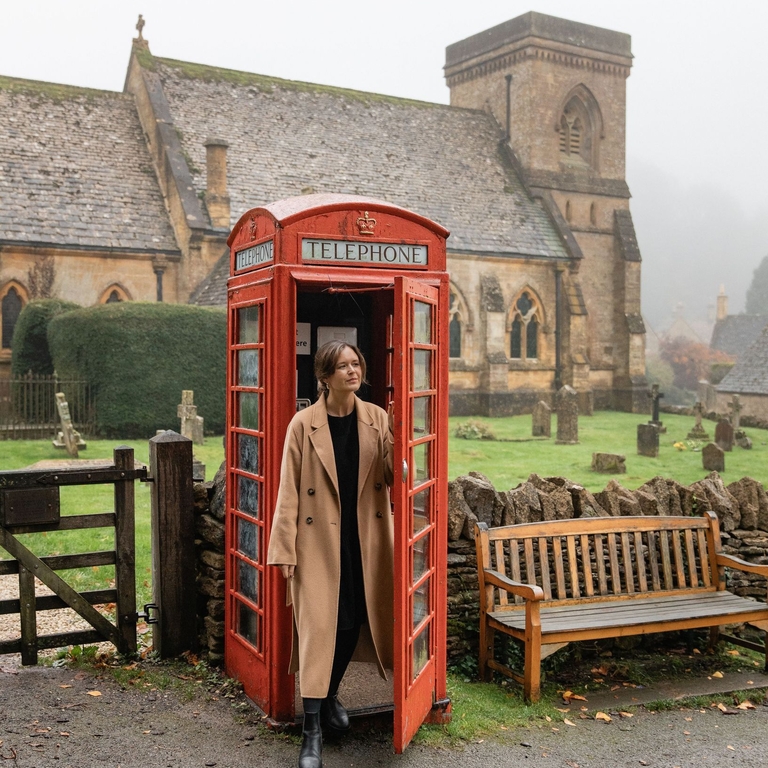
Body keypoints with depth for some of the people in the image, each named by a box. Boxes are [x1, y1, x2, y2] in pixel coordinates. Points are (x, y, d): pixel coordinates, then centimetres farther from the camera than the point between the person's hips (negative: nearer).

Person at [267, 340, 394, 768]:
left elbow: (391, 478, -2)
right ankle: (313, 731, 6)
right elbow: (289, 490, -6)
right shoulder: (304, 424, -7)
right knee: (319, 626, -4)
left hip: (364, 541, 4)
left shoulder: (377, 419, 2)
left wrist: (397, 437, -20)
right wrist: (285, 549, -9)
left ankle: (331, 696, 38)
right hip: (319, 542, -3)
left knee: (354, 622, 12)